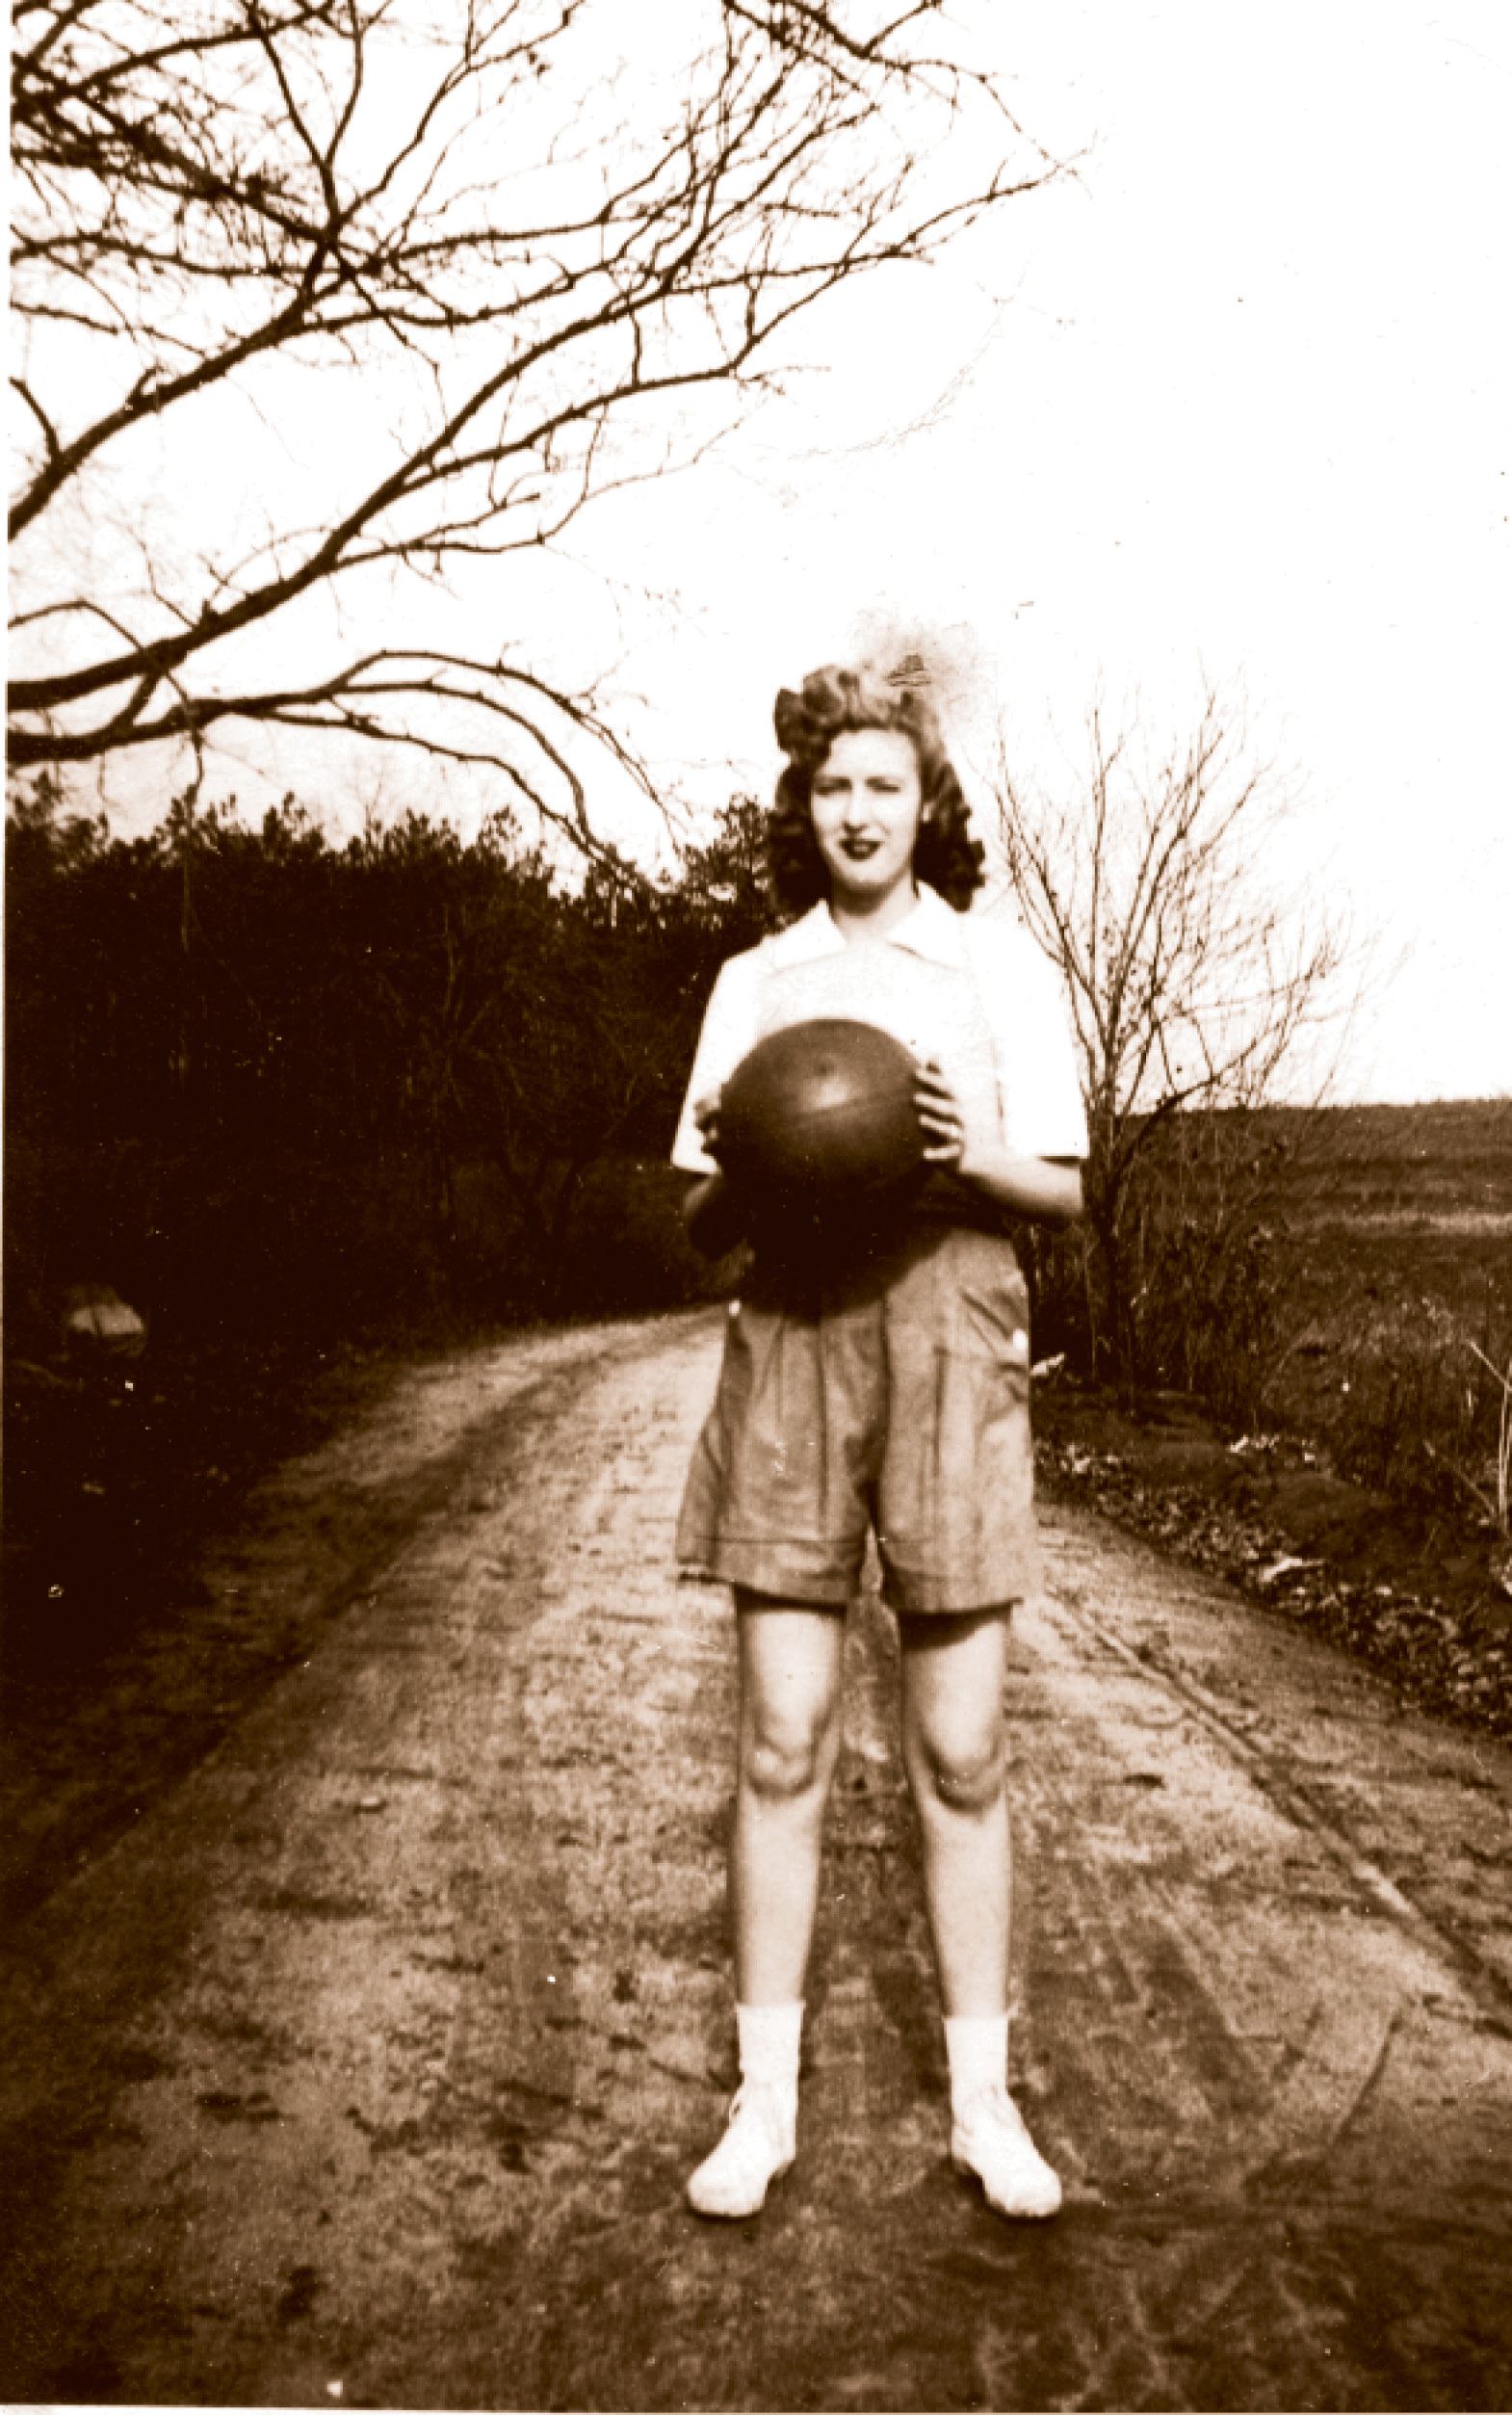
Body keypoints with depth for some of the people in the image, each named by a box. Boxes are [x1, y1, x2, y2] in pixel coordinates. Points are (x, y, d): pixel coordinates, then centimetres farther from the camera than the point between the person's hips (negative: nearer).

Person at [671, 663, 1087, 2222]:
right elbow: (701, 1223, 10)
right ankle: (765, 2100, 15)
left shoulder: (1000, 966, 7)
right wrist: (734, 1174, -13)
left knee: (958, 1752, 2)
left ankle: (982, 2101, 17)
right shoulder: (753, 983, 12)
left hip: (947, 1344, -1)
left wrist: (974, 1158, -16)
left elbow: (1063, 1194, 5)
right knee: (781, 1741, 1)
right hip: (790, 1341, 1)